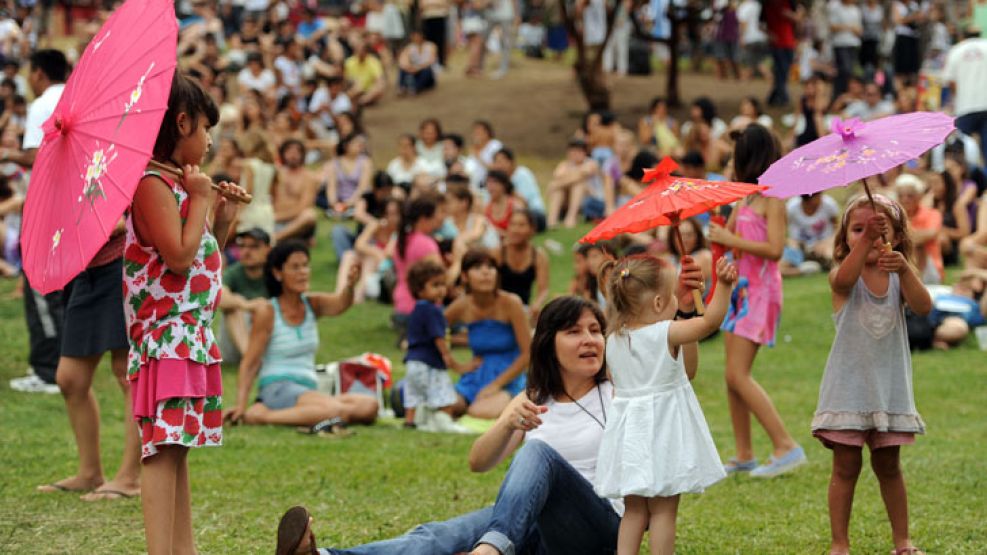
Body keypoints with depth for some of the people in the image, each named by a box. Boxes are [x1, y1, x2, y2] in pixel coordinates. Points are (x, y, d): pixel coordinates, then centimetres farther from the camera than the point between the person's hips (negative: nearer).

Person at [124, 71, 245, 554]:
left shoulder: (177, 185, 19)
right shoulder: (153, 184, -12)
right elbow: (179, 256, -21)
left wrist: (224, 218, 14)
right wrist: (201, 200, -10)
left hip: (192, 338, 10)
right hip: (166, 338, -10)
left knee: (177, 447, 11)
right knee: (163, 448, -14)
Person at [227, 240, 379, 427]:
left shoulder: (313, 304, 10)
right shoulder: (267, 312, -4)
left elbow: (340, 304, -13)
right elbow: (250, 363, -6)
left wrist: (350, 286, -37)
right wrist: (241, 405, -17)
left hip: (308, 389, 7)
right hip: (277, 389, -7)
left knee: (369, 406, -16)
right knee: (337, 410, -32)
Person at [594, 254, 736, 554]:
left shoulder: (614, 340, 4)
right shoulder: (667, 334, -14)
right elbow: (711, 320, -22)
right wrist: (724, 285, -25)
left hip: (629, 434, 5)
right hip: (661, 431, -5)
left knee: (634, 509, 14)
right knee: (663, 510, 2)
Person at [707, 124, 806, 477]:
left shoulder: (772, 199, -12)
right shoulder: (747, 197, 14)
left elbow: (774, 248, -21)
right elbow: (728, 232, 15)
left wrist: (730, 239, -19)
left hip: (760, 291, -9)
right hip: (741, 288, 9)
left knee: (739, 375, -13)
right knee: (733, 377, 9)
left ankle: (786, 446, -12)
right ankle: (743, 455, 15)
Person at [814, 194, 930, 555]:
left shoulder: (899, 277, 2)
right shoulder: (843, 276, -7)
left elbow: (923, 306, -18)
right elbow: (844, 279, -33)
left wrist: (905, 270, -36)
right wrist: (866, 239, -47)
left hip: (889, 387, 3)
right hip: (848, 387, -3)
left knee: (888, 467, 12)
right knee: (846, 467, 1)